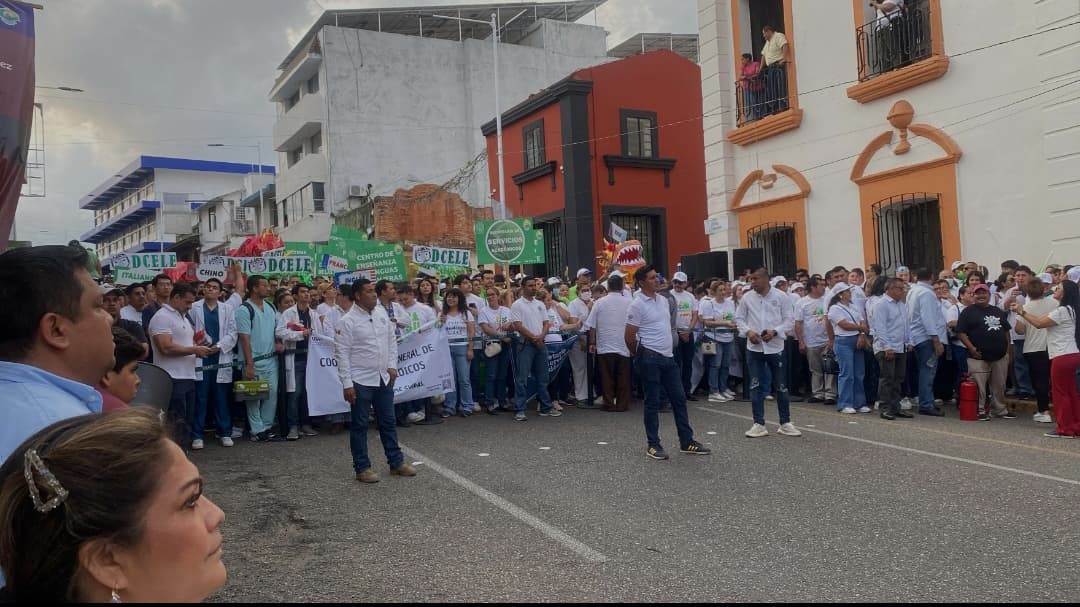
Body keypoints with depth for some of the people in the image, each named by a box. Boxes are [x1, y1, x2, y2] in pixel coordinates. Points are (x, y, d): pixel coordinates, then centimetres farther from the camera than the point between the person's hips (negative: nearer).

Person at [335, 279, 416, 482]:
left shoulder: (382, 313, 5)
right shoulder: (348, 321, -12)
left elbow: (392, 340, 14)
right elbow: (342, 353, -12)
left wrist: (392, 365, 3)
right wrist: (347, 383, -15)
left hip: (384, 378, 6)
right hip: (361, 381, -6)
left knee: (388, 422, 13)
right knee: (360, 425, 5)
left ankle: (396, 462, 23)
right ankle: (362, 468, 15)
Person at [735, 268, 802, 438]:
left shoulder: (780, 296, -4)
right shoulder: (747, 297, 1)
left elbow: (789, 320, -1)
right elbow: (739, 318, 7)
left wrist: (774, 332, -16)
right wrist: (748, 331, -11)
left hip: (775, 346, -1)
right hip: (754, 347, 1)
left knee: (781, 386, 6)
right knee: (755, 386, 2)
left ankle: (785, 423, 19)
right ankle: (758, 424, 10)